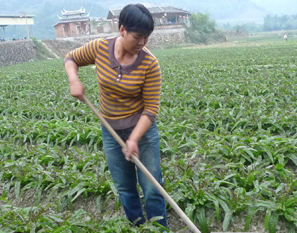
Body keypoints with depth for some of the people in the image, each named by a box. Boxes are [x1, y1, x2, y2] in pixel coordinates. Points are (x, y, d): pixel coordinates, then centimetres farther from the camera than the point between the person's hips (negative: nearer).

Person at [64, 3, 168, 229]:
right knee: (125, 187, 15)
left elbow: (151, 109, -18)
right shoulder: (100, 48, -11)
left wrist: (134, 139, -27)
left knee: (152, 188, 3)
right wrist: (74, 80, -11)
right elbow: (71, 59, 8)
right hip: (111, 131, 3)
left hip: (143, 129, -2)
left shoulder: (150, 64, -19)